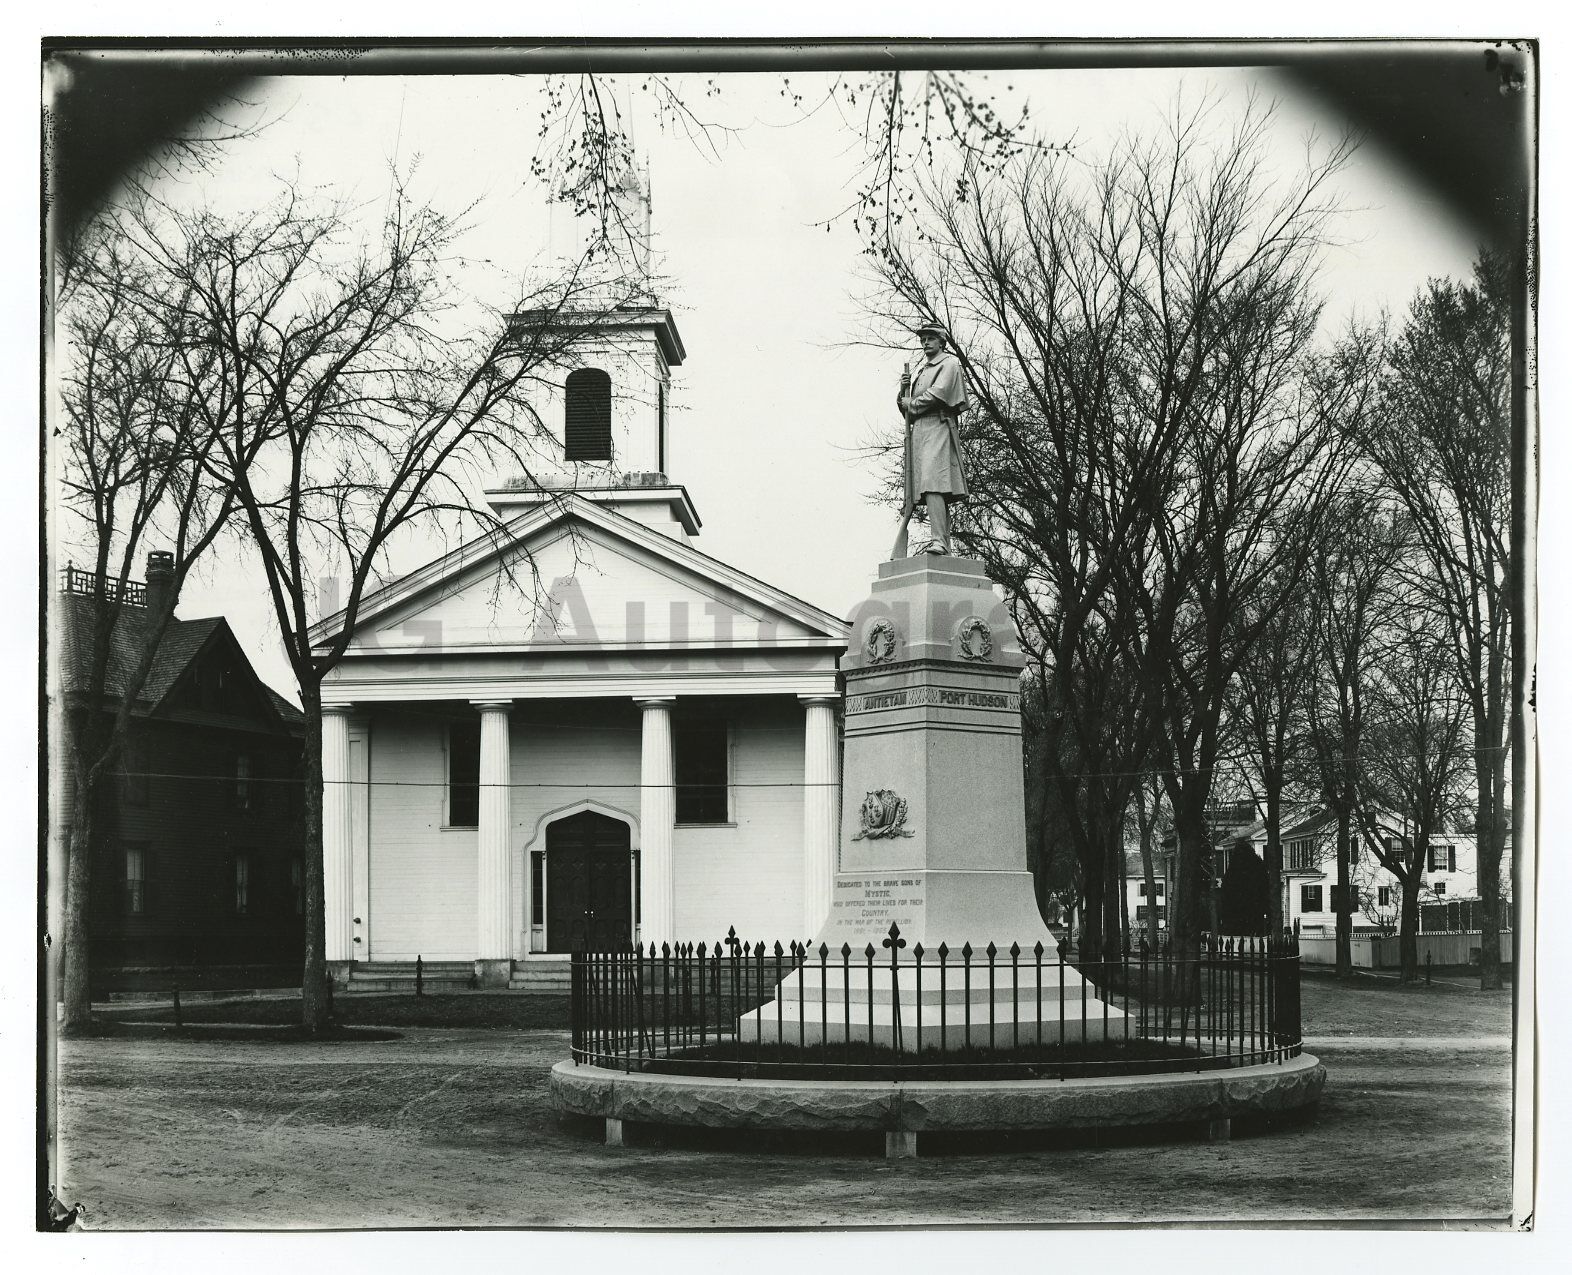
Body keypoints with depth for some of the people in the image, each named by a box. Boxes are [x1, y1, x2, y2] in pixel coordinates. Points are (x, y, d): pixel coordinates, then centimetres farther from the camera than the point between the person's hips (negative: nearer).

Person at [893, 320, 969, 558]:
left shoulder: (949, 363, 4)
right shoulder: (918, 368, 26)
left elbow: (939, 393, -12)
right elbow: (904, 404, 24)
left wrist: (913, 403, 0)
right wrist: (904, 390, 3)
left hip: (937, 427, -8)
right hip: (917, 430, 8)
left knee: (933, 485, -23)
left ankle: (939, 541, -33)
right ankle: (944, 545, -2)